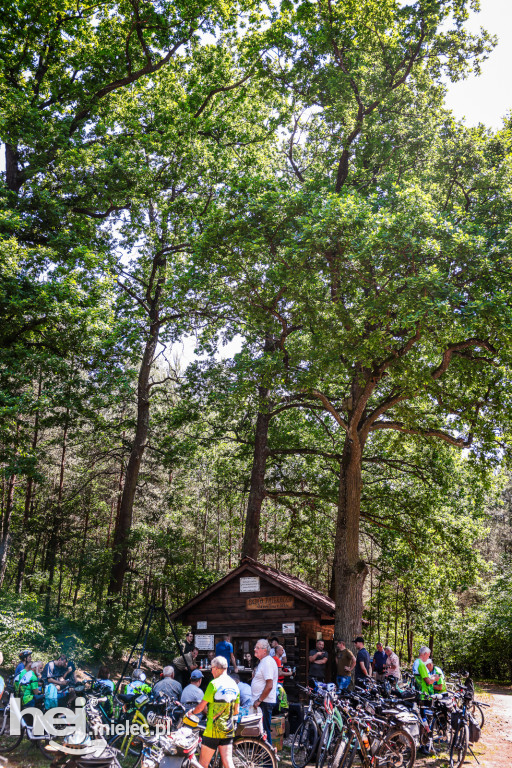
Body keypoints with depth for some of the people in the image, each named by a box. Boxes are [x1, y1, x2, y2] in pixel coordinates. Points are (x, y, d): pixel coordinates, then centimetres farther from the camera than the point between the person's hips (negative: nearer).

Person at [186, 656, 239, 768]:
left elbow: (201, 706, -9)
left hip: (213, 729, -6)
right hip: (228, 730, 6)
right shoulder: (234, 685, 6)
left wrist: (191, 712, 10)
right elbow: (236, 710, 11)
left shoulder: (214, 683, -14)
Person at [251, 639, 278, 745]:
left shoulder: (268, 662, -17)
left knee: (264, 730, -4)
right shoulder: (263, 661, 16)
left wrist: (259, 700, -19)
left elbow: (269, 686, -24)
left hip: (265, 703, -10)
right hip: (261, 702, 10)